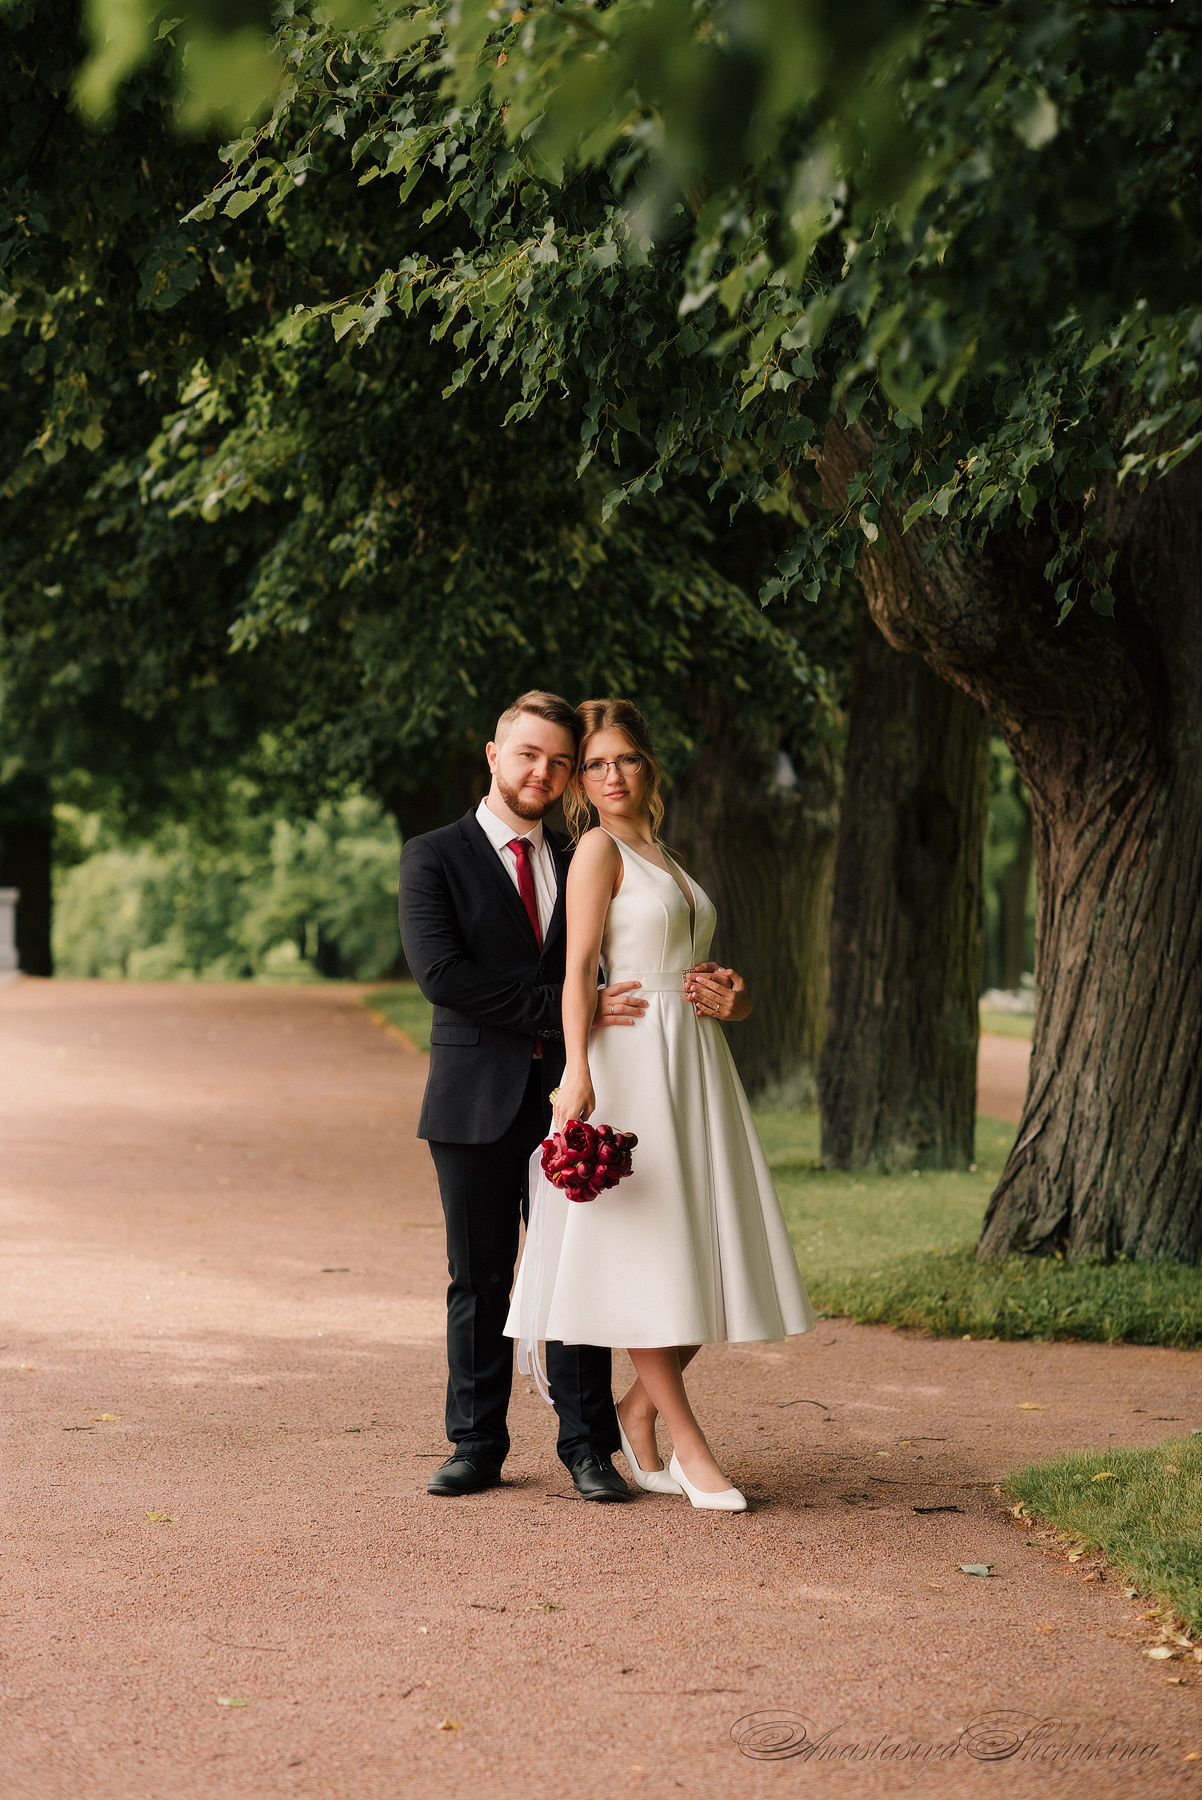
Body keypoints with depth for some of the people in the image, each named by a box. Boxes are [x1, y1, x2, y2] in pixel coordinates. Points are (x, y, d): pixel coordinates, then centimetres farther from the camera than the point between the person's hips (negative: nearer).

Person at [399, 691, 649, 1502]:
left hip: (565, 1095, 3)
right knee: (479, 1280, 4)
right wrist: (561, 1008, -16)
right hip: (477, 1099, -3)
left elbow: (613, 967, 16)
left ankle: (588, 1445, 6)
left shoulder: (578, 864, 15)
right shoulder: (434, 858, 1)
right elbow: (440, 972, -12)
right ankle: (478, 1444, 13)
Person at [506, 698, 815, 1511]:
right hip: (630, 1058, -8)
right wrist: (577, 1070, -26)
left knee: (711, 1253, 5)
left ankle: (639, 1410, 19)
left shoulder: (665, 859, 20)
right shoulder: (598, 848, -3)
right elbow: (579, 965, -14)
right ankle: (689, 1446, 0)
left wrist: (732, 998, 6)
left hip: (696, 1064, 8)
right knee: (643, 1257, -6)